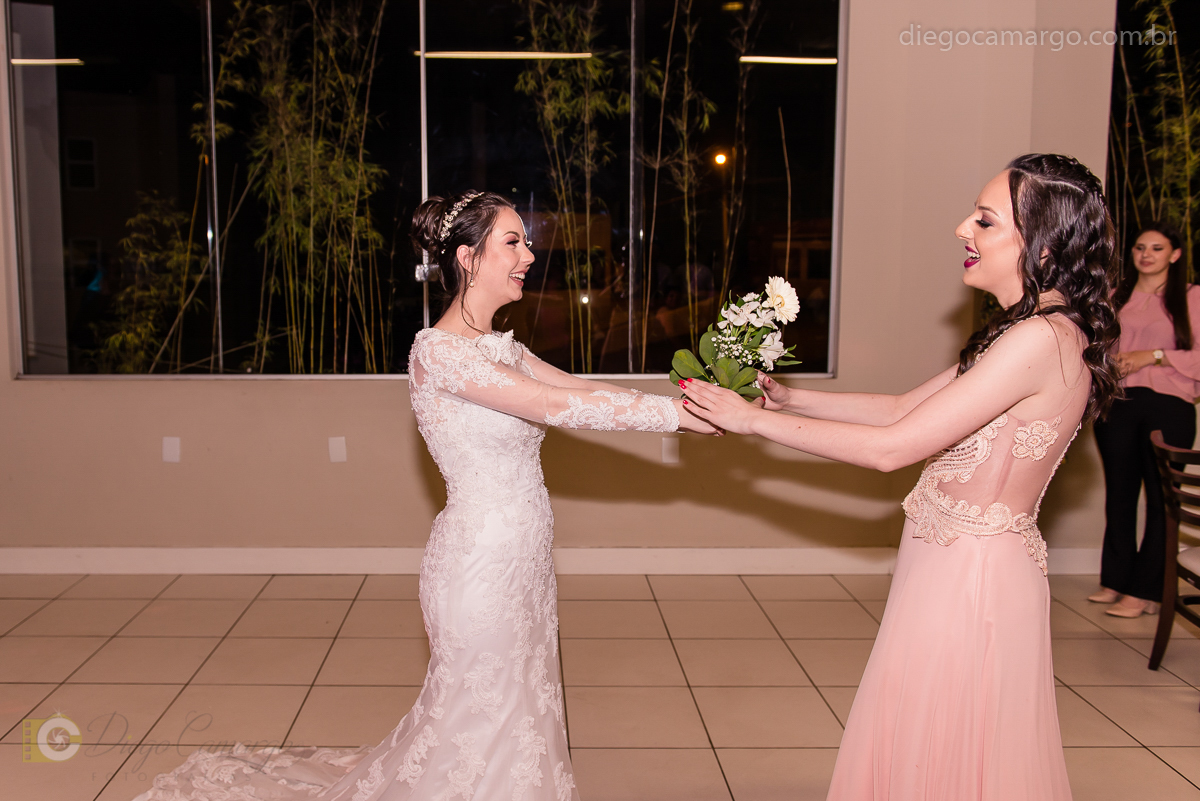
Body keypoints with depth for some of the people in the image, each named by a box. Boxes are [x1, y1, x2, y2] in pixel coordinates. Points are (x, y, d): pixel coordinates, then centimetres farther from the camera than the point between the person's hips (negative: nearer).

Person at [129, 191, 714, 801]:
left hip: (522, 562, 8)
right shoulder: (436, 350, -18)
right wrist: (679, 412, -22)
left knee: (518, 717, 18)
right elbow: (555, 405, -24)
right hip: (480, 564, -8)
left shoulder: (503, 349, 11)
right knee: (482, 724, 6)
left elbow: (585, 389, 4)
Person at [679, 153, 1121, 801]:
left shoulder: (1039, 340, -23)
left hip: (969, 574, -9)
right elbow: (901, 407, 13)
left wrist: (754, 420, -17)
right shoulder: (1043, 333, 10)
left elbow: (891, 447, -24)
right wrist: (787, 398, 8)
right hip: (958, 568, 9)